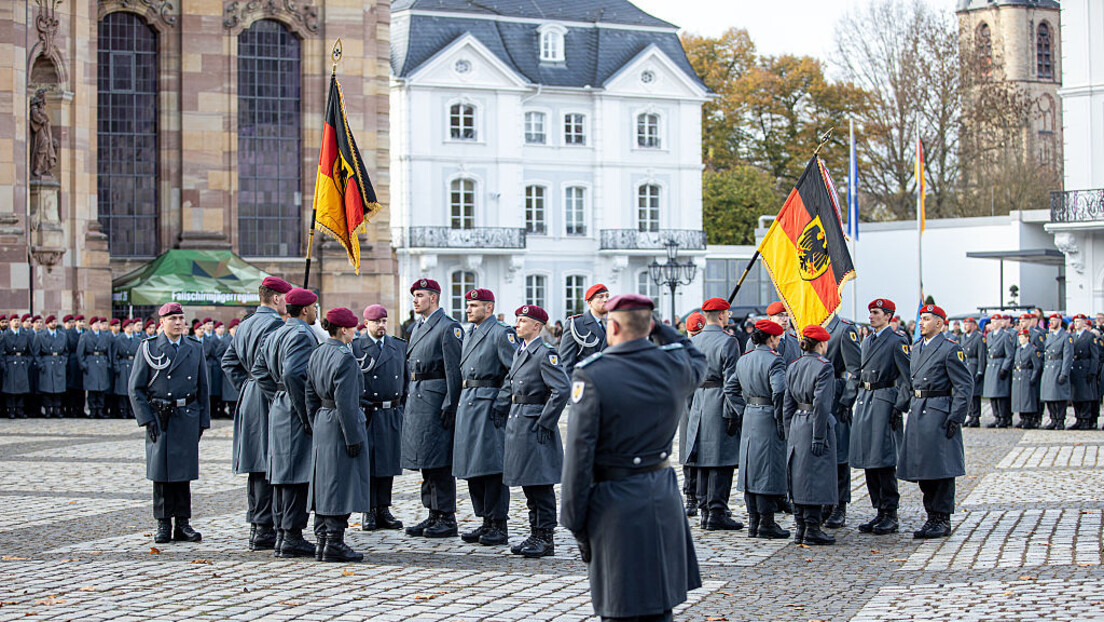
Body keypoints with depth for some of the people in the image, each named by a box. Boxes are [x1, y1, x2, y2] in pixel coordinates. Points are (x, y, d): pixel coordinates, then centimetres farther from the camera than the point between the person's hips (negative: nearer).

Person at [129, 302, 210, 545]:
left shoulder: (195, 349, 10)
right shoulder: (148, 348, 2)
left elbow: (203, 387, 13)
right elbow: (135, 387, 0)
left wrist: (203, 420, 7)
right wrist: (147, 419, -8)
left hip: (187, 416, 2)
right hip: (159, 417, -2)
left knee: (184, 470, 4)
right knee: (161, 471, 0)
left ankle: (182, 524, 10)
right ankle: (163, 525, 7)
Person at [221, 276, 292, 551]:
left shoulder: (246, 325, 15)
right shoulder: (274, 324, -15)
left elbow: (229, 361, 20)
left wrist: (245, 387, 17)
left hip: (250, 398, 10)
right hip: (267, 401, -10)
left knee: (256, 465, 14)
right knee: (268, 466, -7)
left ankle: (257, 526, 20)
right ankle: (264, 531, -7)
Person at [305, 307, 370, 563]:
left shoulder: (317, 354, 8)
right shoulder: (345, 359, -18)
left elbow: (311, 396, 13)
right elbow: (346, 402, -20)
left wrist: (316, 427, 19)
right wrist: (353, 438, -16)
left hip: (322, 425, 9)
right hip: (341, 426, -9)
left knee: (325, 483, 13)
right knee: (341, 484, -3)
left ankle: (322, 542, 18)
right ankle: (334, 544, -1)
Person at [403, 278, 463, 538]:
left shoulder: (449, 327, -9)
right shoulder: (418, 328, 18)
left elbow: (455, 370, -14)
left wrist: (450, 405, -18)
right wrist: (410, 398, 18)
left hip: (436, 399, -9)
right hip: (416, 398, 9)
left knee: (439, 460, -7)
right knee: (425, 459, 11)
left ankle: (447, 519, -2)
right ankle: (433, 516, 17)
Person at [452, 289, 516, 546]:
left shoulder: (502, 333, -8)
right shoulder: (469, 334, 18)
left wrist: (501, 402, -17)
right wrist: (460, 402, 17)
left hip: (488, 406, -9)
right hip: (466, 405, 9)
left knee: (491, 465, -8)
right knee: (473, 466, 9)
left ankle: (498, 525, -3)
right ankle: (486, 522, 17)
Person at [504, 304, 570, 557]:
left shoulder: (546, 353, -13)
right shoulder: (519, 352, 15)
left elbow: (562, 389, -20)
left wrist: (545, 423, -19)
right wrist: (508, 412, 16)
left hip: (536, 425, -9)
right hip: (517, 423, 9)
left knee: (541, 484, -5)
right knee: (528, 482, 12)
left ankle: (545, 539, -1)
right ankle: (535, 534, 18)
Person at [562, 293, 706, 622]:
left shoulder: (591, 375, -14)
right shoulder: (675, 364, 0)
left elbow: (579, 453, -14)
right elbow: (698, 360, 29)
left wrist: (574, 520, -7)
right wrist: (659, 328, 21)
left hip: (616, 503, -5)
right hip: (663, 496, 5)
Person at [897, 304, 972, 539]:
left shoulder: (950, 349, -8)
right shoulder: (916, 348, 16)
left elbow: (965, 385, -10)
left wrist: (956, 417, -16)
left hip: (939, 412, -8)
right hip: (917, 411, 8)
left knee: (940, 467, -5)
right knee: (922, 467, 9)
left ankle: (943, 521, 1)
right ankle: (932, 518, 17)